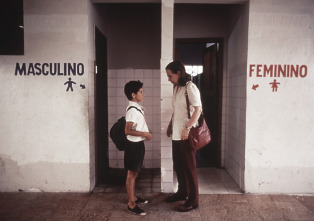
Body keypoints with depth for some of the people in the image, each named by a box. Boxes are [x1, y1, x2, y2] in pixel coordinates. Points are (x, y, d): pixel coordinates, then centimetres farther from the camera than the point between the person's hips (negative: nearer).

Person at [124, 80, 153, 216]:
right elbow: (128, 130, -28)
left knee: (134, 174, 20)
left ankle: (134, 198, 35)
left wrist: (146, 134, 6)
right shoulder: (132, 109, -21)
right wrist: (145, 134, -22)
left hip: (138, 144, 10)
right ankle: (131, 205, 12)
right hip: (134, 145, -10)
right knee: (131, 174, 1)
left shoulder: (137, 108, 10)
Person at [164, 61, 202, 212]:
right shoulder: (176, 88, 13)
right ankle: (182, 192, 34)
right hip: (176, 133, 8)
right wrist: (170, 126, 18)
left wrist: (188, 128, -23)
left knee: (189, 167, 1)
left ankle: (193, 200, 14)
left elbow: (198, 110, -18)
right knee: (178, 165, 17)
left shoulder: (190, 88, -13)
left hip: (186, 134, -8)